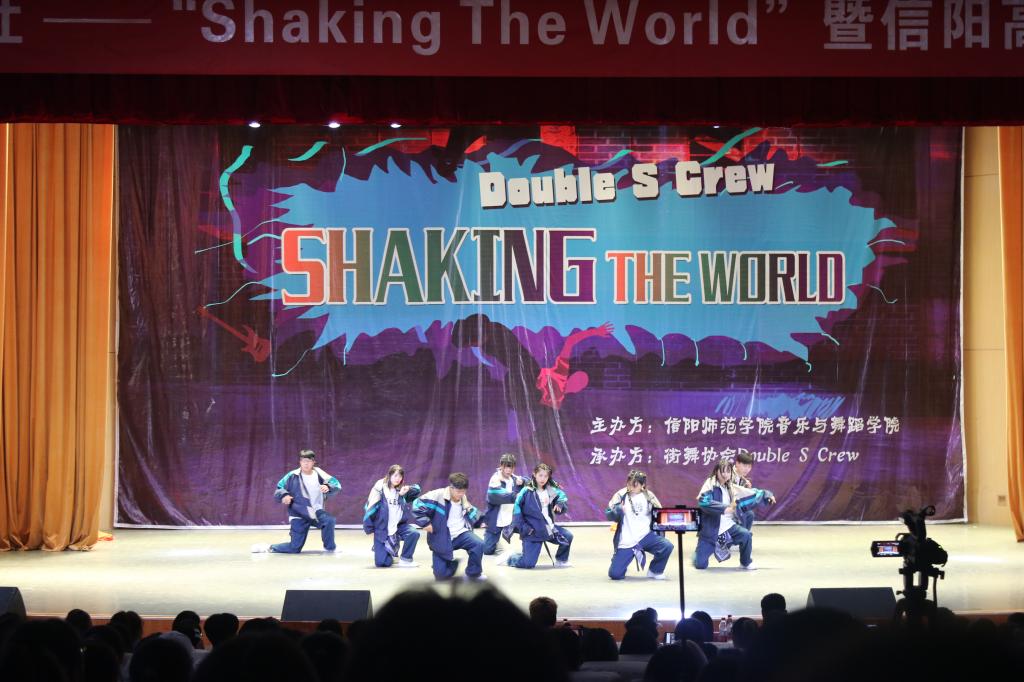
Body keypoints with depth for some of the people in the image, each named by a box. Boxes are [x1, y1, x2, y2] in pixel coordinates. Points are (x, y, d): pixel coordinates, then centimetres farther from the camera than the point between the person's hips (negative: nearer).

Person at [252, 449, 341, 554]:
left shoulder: (319, 474, -4)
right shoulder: (293, 476, -7)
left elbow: (336, 485, -6)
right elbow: (278, 490, -1)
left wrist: (328, 487, -28)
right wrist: (283, 495, -23)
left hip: (316, 512, 2)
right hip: (299, 516, -2)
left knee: (329, 520, -33)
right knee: (294, 548, -5)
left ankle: (330, 548, -12)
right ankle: (269, 548, 20)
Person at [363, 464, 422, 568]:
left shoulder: (400, 490, 5)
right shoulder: (380, 488, -9)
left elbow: (417, 489, 4)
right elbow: (370, 508, -9)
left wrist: (405, 491, -15)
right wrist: (368, 528, -8)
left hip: (398, 527, 4)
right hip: (382, 530, -4)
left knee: (414, 533, -27)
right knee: (382, 563, -9)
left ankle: (405, 559, -4)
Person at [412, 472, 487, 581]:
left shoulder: (464, 501, 4)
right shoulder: (437, 496, -18)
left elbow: (473, 516, 21)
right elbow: (418, 504, -21)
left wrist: (482, 520, 1)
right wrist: (425, 522, -22)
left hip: (460, 533, 3)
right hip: (442, 539, -3)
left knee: (478, 544, -28)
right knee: (441, 574, -6)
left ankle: (473, 573, -4)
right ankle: (452, 562, 32)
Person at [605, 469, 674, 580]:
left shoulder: (648, 496, 1)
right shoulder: (621, 495, -4)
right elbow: (609, 515, -6)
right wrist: (618, 510, -27)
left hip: (646, 536, 1)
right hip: (626, 542, -1)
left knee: (667, 546, -26)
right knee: (615, 574, -9)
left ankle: (655, 571, 3)